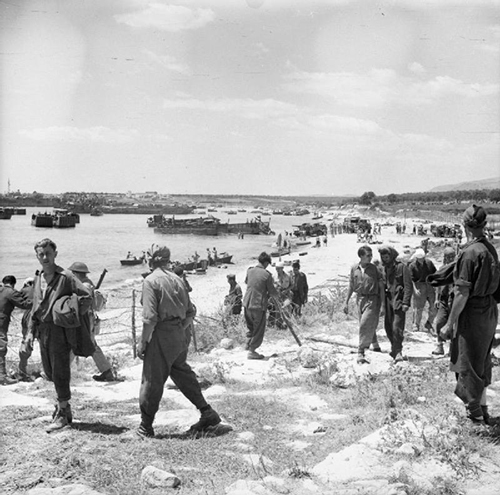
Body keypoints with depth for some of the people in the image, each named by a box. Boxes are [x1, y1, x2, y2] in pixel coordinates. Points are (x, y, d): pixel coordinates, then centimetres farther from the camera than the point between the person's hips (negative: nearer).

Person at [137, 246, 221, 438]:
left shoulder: (151, 281, -9)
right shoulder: (177, 279, 9)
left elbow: (150, 317, -16)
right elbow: (190, 312, 10)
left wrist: (142, 341, -10)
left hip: (161, 335, -6)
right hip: (180, 335, 6)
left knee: (152, 380, 4)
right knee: (182, 374, 20)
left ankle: (146, 426, 13)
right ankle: (207, 413, 20)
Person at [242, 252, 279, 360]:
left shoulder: (249, 271, 1)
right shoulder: (266, 275, -14)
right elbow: (272, 291, -6)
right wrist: (277, 299, 12)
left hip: (247, 304, 5)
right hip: (259, 306, -5)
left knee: (251, 327, 24)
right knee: (258, 329, 7)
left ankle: (249, 344, 26)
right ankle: (252, 351, 8)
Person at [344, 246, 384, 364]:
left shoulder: (374, 268, -5)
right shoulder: (354, 269, 4)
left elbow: (381, 286, -2)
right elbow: (351, 286, 11)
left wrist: (381, 303, -5)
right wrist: (346, 302, 9)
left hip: (372, 299, -4)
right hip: (360, 299, 4)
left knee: (365, 324, -15)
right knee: (370, 325, 15)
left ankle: (361, 352, -12)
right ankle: (375, 344, 39)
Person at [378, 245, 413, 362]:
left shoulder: (401, 267, -7)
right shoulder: (385, 268, 13)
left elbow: (408, 286, -10)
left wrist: (406, 303, -17)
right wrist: (382, 304, 13)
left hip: (398, 300, -6)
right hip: (388, 300, 6)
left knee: (397, 327, -12)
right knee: (388, 326, 8)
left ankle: (398, 351, -5)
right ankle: (394, 347, 27)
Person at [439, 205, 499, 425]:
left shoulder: (470, 253, -20)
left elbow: (463, 293, -21)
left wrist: (450, 323, -15)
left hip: (472, 312, -8)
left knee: (468, 364, 5)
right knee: (482, 361, 20)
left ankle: (476, 414, 14)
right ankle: (482, 408, 31)